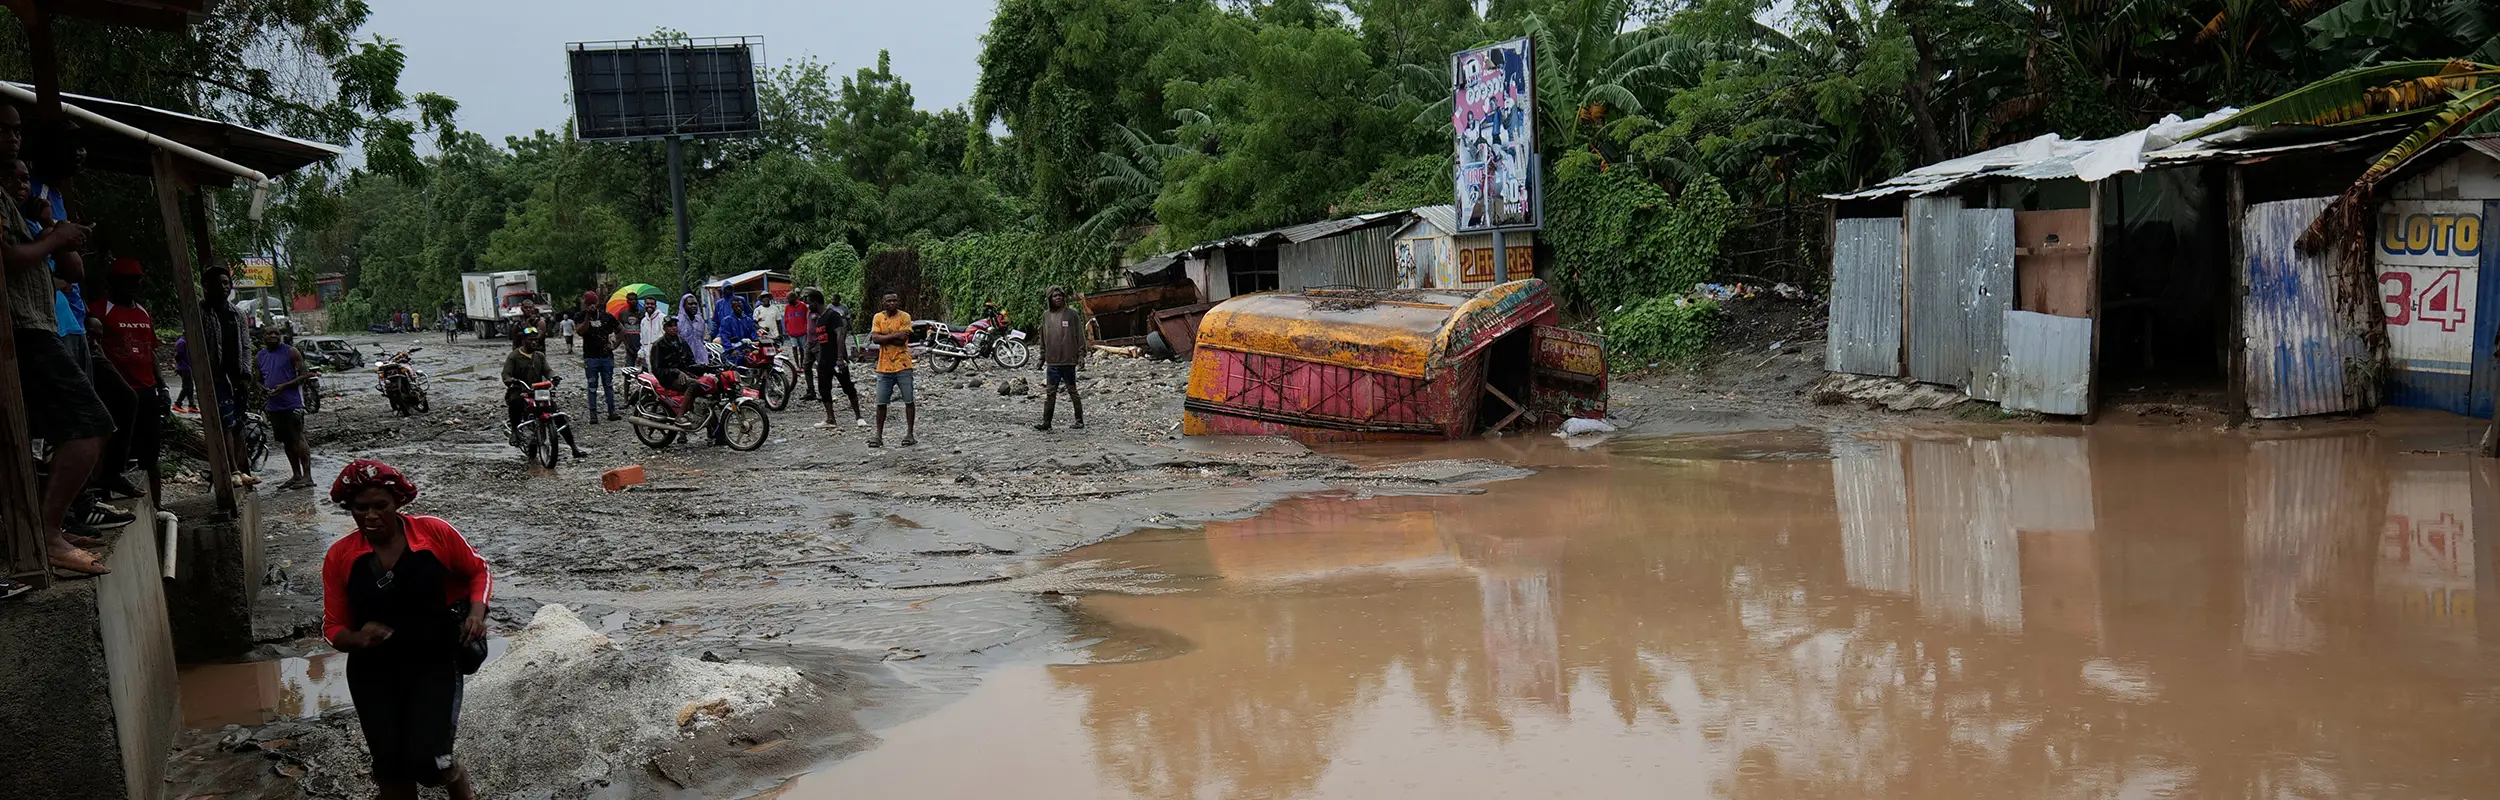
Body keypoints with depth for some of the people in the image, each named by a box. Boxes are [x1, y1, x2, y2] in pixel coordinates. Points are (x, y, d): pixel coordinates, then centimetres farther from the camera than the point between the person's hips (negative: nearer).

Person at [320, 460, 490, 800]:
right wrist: (358, 639, -21)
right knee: (389, 764, 6)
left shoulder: (434, 533, -13)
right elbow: (333, 627, 1)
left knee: (426, 761, -13)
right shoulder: (339, 556, -8)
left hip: (434, 663, -2)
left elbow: (478, 571, 4)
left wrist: (477, 612, -14)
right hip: (374, 673, 3)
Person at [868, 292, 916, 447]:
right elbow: (875, 338, -9)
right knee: (881, 403, 5)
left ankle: (910, 434, 8)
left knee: (909, 401, 1)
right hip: (884, 367, 3)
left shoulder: (904, 317, -4)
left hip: (903, 366, -2)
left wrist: (884, 337, -10)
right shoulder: (878, 317, 4)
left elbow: (902, 340, -15)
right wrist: (895, 335, -17)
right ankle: (878, 436, 12)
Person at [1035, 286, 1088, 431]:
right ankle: (1046, 422, 6)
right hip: (1052, 362, 4)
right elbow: (1043, 339, 16)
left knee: (1073, 392, 3)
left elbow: (1080, 336, -3)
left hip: (1068, 361, -4)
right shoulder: (1046, 316, 9)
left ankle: (1079, 420, 11)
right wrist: (1042, 357, 14)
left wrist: (1081, 355, -8)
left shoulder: (1072, 314, -3)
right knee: (1050, 393, 3)